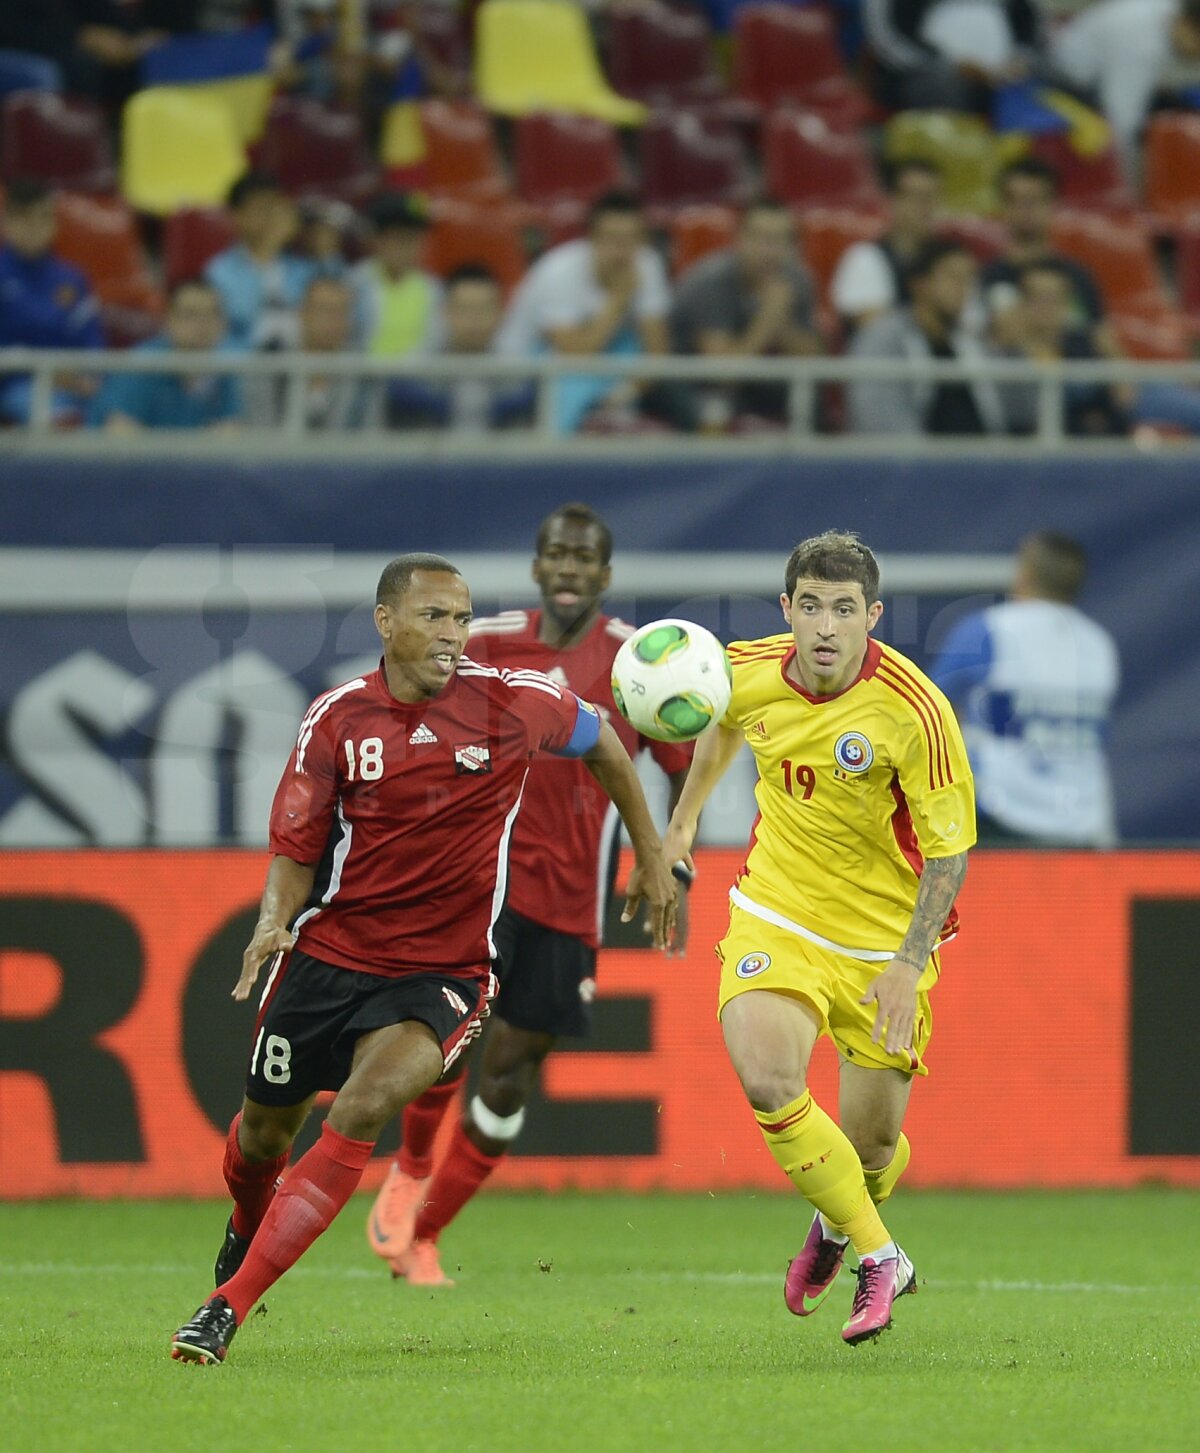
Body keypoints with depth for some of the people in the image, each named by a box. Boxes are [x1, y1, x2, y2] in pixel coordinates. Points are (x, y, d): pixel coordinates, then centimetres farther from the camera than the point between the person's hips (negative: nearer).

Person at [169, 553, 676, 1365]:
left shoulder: (514, 703, -7)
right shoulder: (338, 718, -5)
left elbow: (601, 742, 14)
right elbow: (295, 848, 1)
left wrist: (652, 859, 19)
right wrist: (274, 922, -20)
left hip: (444, 971, -2)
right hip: (329, 953, 2)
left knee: (364, 1110, -26)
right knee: (265, 1127, 13)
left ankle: (231, 1303, -23)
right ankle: (248, 1235, 51)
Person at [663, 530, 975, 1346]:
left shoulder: (914, 712, -23)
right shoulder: (751, 673, -9)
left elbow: (950, 848, -17)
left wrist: (910, 963, -25)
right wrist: (684, 822, 28)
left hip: (883, 933, -2)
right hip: (777, 911, 2)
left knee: (871, 1141, 4)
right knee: (767, 1084, -23)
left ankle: (840, 1223, 43)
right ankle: (880, 1259, -7)